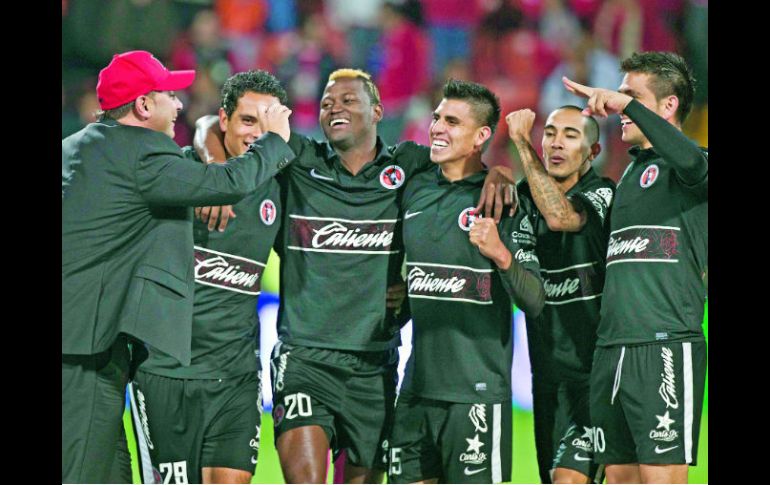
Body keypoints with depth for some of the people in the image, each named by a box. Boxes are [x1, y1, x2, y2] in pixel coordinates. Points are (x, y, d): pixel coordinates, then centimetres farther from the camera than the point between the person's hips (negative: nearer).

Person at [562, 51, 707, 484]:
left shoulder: (681, 169, -3)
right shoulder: (630, 174, 22)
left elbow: (691, 162, -27)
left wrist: (628, 104, -24)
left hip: (666, 346, -8)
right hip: (611, 351, 8)